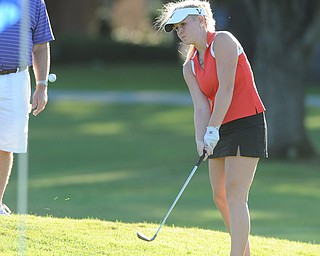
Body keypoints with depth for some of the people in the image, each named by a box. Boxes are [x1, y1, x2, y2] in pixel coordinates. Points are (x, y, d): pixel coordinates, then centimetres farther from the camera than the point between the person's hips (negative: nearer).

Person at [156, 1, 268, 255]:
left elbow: (226, 89, -18)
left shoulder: (223, 41, -11)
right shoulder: (190, 67, 11)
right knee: (220, 197, 11)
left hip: (247, 123, -9)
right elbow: (201, 106, -1)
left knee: (235, 196, -14)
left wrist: (213, 129, -19)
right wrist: (201, 140, -17)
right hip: (221, 130, 9)